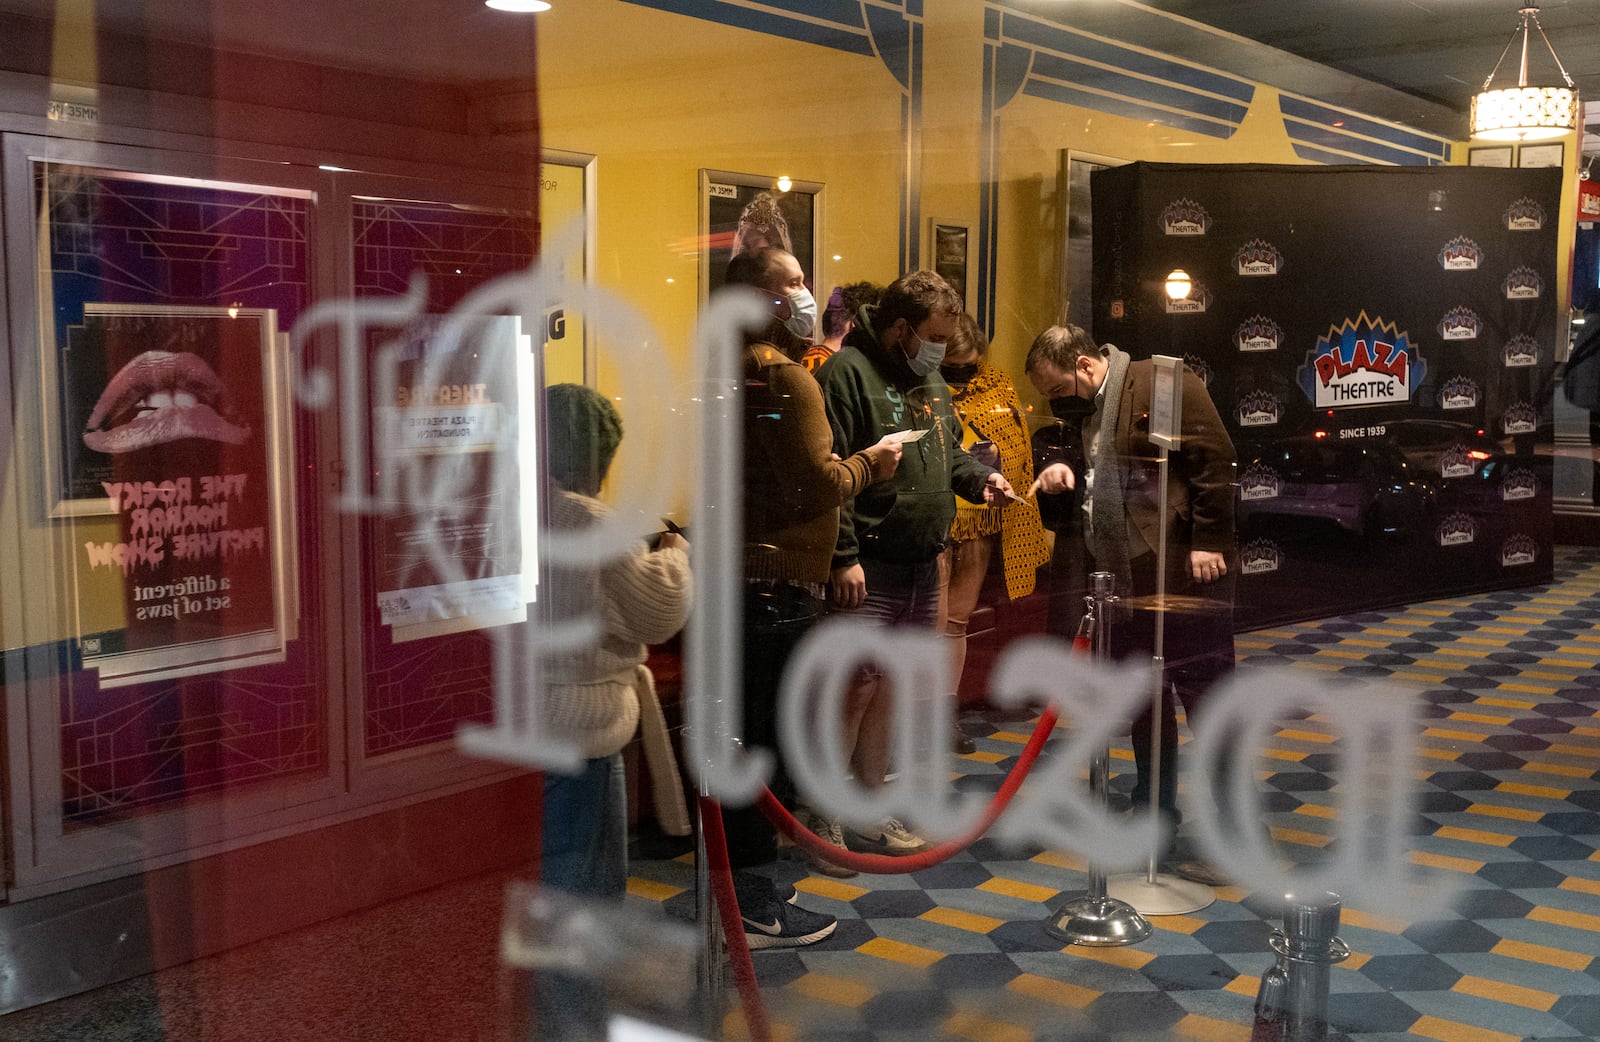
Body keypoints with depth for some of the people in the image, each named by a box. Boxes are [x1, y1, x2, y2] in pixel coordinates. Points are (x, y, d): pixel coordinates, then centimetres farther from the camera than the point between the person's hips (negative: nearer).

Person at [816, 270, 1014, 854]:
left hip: (923, 565, 9)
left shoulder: (930, 379, 17)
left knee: (892, 688, 14)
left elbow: (948, 453, 29)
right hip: (870, 568, -9)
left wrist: (979, 478, 7)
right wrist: (842, 556, -21)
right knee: (856, 688, -8)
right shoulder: (848, 372, -11)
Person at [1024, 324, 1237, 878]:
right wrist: (1065, 475, 4)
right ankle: (1155, 810, 31)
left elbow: (1215, 459, -16)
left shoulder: (1164, 384, -12)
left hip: (1184, 574, -9)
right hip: (1122, 578, 9)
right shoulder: (1086, 411, 14)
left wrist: (1207, 541, -18)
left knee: (1206, 692, -4)